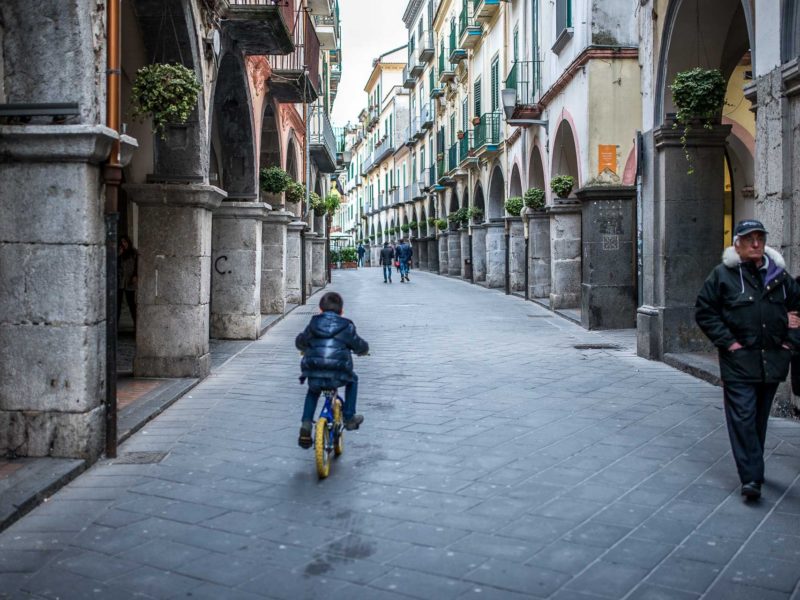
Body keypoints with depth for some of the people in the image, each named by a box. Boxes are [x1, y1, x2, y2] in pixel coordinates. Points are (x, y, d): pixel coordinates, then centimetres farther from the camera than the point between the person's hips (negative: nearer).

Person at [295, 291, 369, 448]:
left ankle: (305, 426, 16)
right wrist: (363, 350, 41)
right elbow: (360, 347, 17)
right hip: (337, 375, -2)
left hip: (313, 375, 2)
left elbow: (300, 341, 31)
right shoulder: (346, 327, 9)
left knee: (312, 391, 33)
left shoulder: (313, 324, 16)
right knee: (352, 380, 30)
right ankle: (349, 418, 27)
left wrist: (305, 349, 54)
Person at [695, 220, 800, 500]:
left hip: (772, 361, 4)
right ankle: (751, 477, -6)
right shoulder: (723, 274, -4)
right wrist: (726, 341, -10)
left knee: (760, 418, 14)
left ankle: (752, 468, 29)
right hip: (739, 362, -4)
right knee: (743, 418, -8)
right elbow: (704, 311, -4)